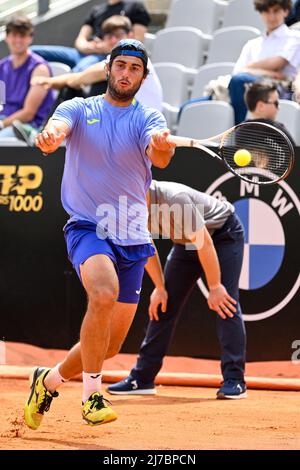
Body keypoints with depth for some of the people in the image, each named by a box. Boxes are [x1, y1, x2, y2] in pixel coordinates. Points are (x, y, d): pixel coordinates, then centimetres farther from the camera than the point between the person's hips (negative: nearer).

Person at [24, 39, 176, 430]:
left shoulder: (148, 118, 2)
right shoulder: (79, 109, 3)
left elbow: (159, 156, -19)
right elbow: (58, 127, -20)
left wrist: (162, 147, -44)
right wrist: (50, 136, -45)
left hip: (132, 239, 3)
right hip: (87, 227, -3)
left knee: (111, 345, 6)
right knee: (104, 293, -34)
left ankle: (50, 380, 33)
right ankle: (92, 395, -24)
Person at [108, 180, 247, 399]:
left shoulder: (175, 199, -39)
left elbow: (204, 244, -32)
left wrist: (215, 287, -26)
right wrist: (160, 288, -1)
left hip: (224, 234, -7)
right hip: (188, 241, 7)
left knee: (226, 303, -19)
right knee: (163, 305, 3)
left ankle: (234, 380, -19)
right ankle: (142, 379, 7)